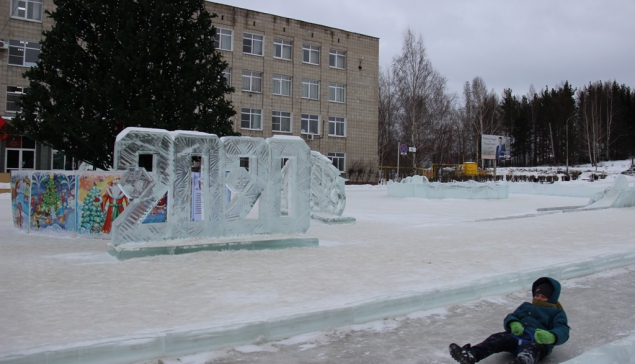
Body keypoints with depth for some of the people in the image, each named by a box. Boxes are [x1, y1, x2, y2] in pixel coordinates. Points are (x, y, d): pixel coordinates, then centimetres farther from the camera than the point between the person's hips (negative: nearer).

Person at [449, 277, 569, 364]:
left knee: (529, 350, -39)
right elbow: (510, 317, 20)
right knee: (497, 338, -26)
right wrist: (513, 324, -8)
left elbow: (563, 331, -3)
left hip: (538, 343, -4)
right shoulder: (526, 306, 31)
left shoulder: (557, 313, 16)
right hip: (516, 336, 4)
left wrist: (550, 337, -29)